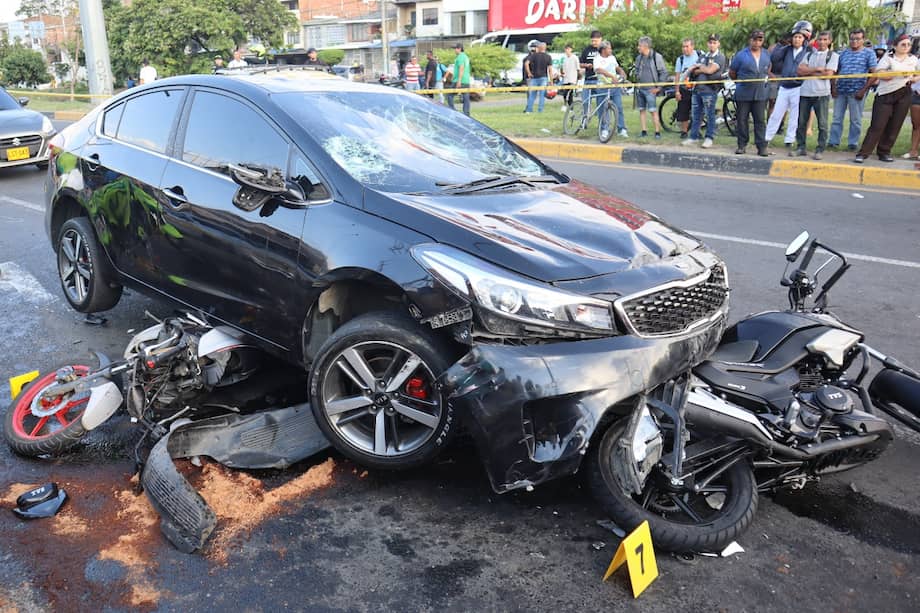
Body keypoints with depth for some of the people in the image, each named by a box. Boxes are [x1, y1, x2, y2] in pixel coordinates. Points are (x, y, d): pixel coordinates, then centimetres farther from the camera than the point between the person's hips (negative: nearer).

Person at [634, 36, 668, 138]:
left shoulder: (656, 57, -7)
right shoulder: (639, 58, 10)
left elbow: (664, 72, -5)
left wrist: (659, 87, -7)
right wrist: (637, 82, 13)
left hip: (650, 89, -6)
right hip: (640, 89, 6)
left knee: (653, 110, -9)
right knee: (642, 110, 7)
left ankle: (657, 132, -6)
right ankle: (643, 131, 14)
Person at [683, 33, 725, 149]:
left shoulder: (720, 57, -2)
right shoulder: (703, 56, 18)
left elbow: (710, 70, -15)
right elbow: (693, 71, 9)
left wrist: (699, 66, -1)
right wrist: (704, 69, -9)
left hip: (709, 89, -7)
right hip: (697, 88, 7)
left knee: (710, 115, -3)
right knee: (696, 115, 9)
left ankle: (709, 138, 2)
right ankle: (694, 137, 16)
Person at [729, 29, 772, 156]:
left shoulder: (767, 55, 10)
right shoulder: (741, 55, -2)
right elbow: (731, 72, 4)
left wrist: (765, 79, 12)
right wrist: (741, 81, 10)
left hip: (760, 94, 2)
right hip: (743, 94, -2)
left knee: (760, 120, 0)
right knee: (742, 120, 3)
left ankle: (762, 147, 0)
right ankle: (741, 145, 13)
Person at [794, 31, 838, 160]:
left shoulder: (833, 55, 4)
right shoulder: (809, 54, 15)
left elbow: (828, 74, -9)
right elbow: (800, 70, 1)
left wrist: (809, 72, -3)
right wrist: (817, 69, -10)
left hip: (821, 93, -3)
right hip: (805, 92, 3)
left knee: (822, 124, -1)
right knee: (801, 122, 5)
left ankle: (820, 150, 3)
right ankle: (800, 147, 14)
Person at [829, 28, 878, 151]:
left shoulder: (869, 53, 2)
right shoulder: (843, 53, 13)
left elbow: (873, 73, -3)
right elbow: (835, 71, 15)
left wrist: (864, 90, -11)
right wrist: (833, 87, 2)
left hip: (856, 92, -3)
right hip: (840, 90, 3)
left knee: (855, 120, 4)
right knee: (837, 118, 5)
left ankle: (853, 143, 11)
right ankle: (833, 142, 11)